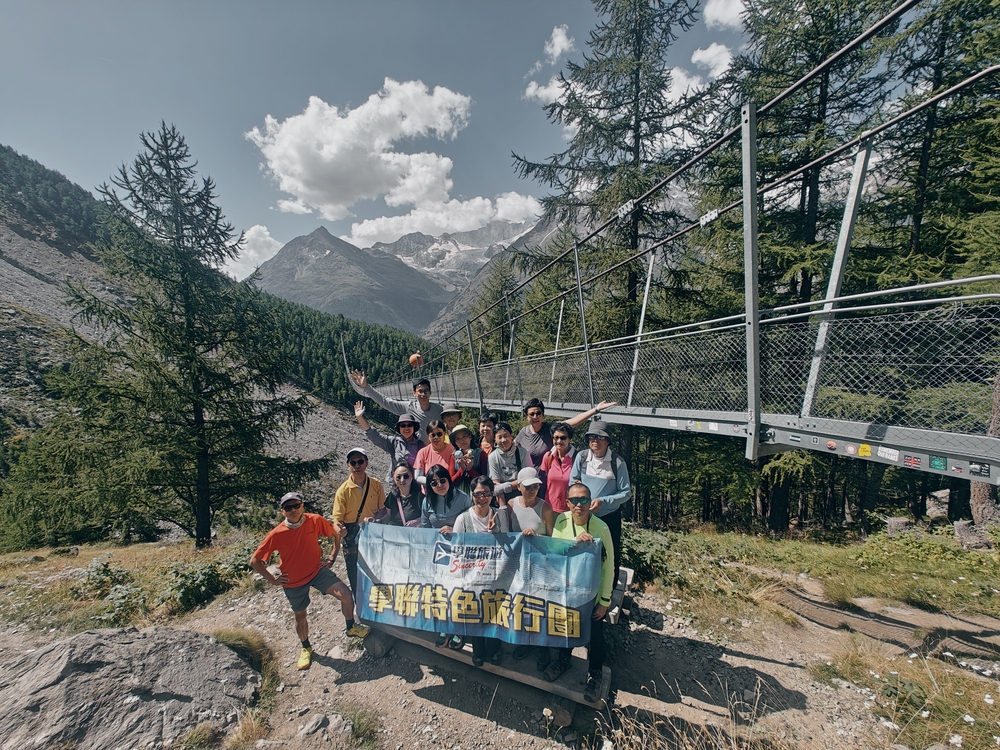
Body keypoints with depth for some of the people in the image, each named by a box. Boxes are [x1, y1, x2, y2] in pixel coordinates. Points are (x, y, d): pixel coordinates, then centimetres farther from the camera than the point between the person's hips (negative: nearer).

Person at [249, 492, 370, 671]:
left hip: (317, 570, 0)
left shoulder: (315, 520, -19)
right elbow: (255, 561, -9)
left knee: (346, 594, -17)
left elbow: (336, 534, -1)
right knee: (300, 616, 19)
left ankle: (351, 628, 12)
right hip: (293, 582, 0)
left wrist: (332, 558, -1)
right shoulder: (276, 534, -21)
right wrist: (272, 579, -8)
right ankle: (306, 648, 49)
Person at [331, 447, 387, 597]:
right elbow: (337, 518, -12)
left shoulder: (376, 484, -5)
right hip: (352, 539, -1)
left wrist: (373, 519, -20)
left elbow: (383, 509, 1)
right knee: (356, 578, 10)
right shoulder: (343, 490, -11)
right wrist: (339, 529, -35)